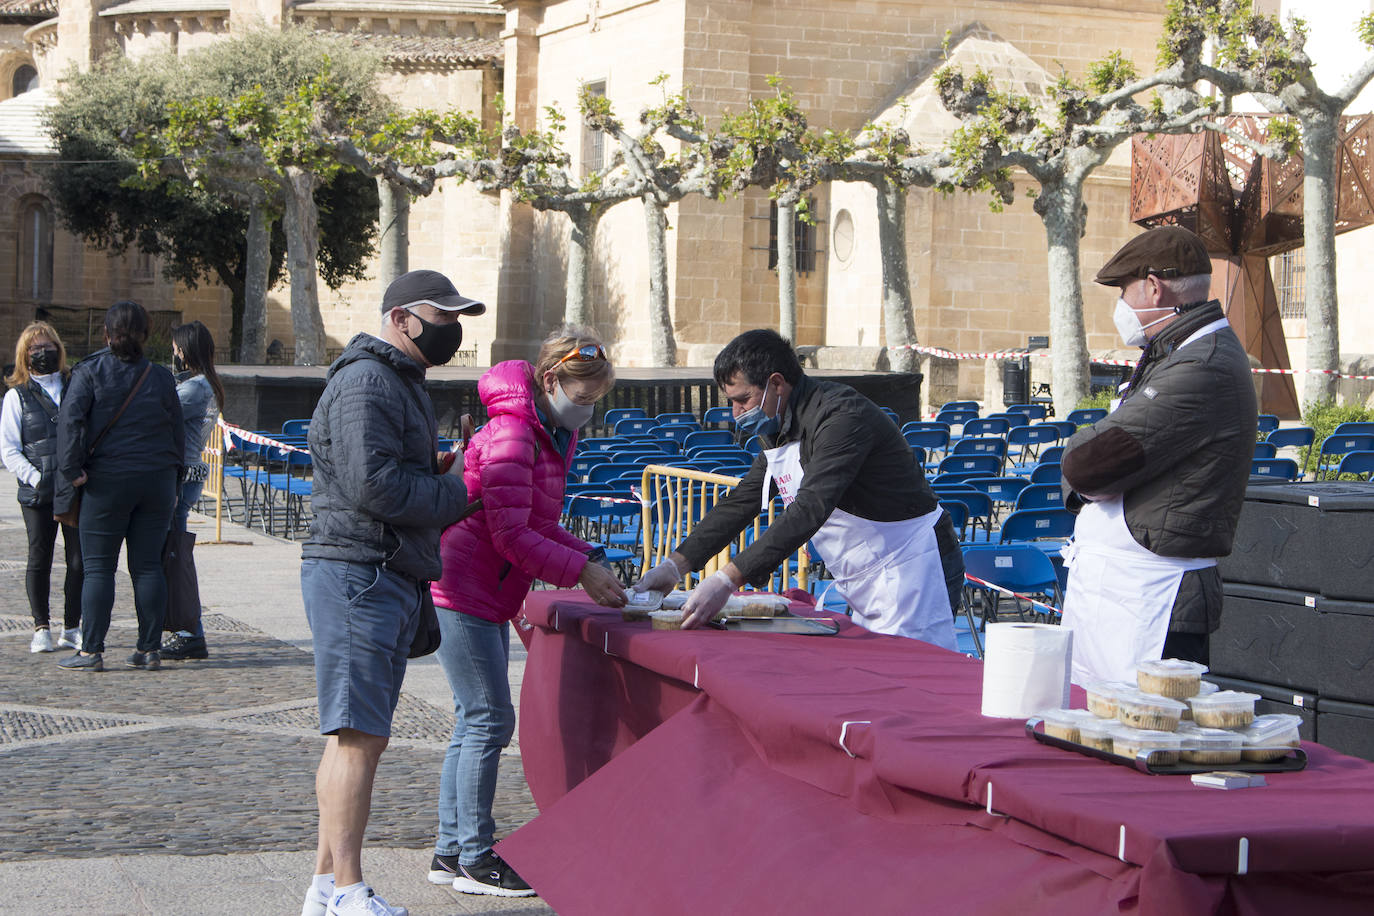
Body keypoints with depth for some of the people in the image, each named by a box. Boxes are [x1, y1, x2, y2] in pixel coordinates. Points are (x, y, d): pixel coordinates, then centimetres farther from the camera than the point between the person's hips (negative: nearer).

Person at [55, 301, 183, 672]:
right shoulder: (161, 378, 6)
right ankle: (149, 650, 8)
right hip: (156, 481, 3)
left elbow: (70, 417, -17)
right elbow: (177, 433, 9)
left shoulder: (90, 371, -4)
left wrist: (72, 468, -13)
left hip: (108, 481, -3)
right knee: (148, 565, 7)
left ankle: (92, 650, 1)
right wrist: (172, 485, 16)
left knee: (98, 567, 2)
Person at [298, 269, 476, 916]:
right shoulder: (366, 383, -11)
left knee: (361, 736, 11)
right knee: (359, 735, -12)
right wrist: (455, 492, -8)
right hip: (356, 573, -11)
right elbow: (373, 485, -21)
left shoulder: (403, 384, 24)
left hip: (393, 578, 11)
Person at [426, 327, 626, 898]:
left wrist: (590, 561, 3)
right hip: (462, 591, -10)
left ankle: (450, 852, 18)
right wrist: (581, 571, -18)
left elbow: (540, 527, 17)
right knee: (490, 719, -7)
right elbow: (511, 537, -22)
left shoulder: (554, 437, 13)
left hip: (489, 597, 10)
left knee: (475, 722, 12)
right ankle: (473, 858, 0)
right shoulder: (511, 436, -18)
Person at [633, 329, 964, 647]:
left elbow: (809, 511, -32)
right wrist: (676, 564, 4)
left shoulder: (841, 415, -22)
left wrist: (727, 579, -36)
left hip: (912, 572, -9)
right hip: (867, 587, 9)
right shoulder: (781, 431, 9)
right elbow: (741, 502, 15)